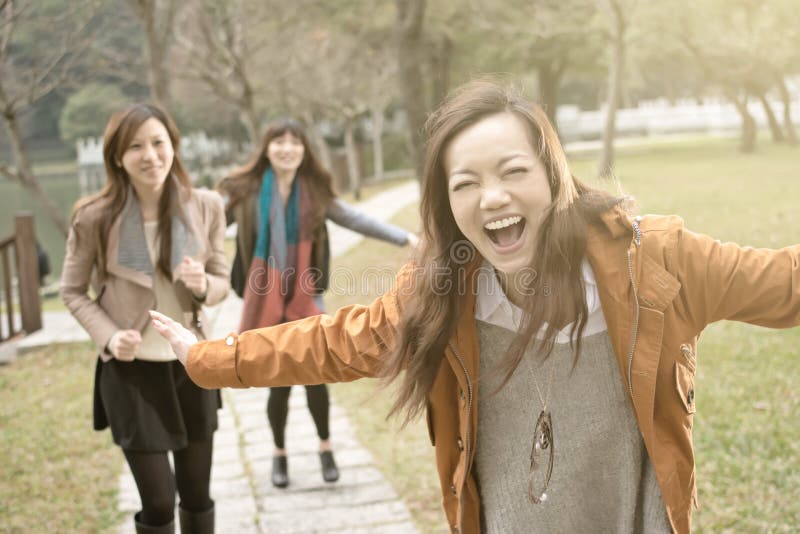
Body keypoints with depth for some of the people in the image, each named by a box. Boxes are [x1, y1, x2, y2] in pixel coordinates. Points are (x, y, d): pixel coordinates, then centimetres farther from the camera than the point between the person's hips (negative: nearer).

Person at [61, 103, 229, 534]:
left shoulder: (206, 207, -7)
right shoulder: (94, 217, -14)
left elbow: (222, 283, 3)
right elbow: (72, 291, -1)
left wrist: (202, 286, -21)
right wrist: (108, 336, -17)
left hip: (192, 364, 3)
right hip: (130, 370, -3)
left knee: (198, 495, 16)